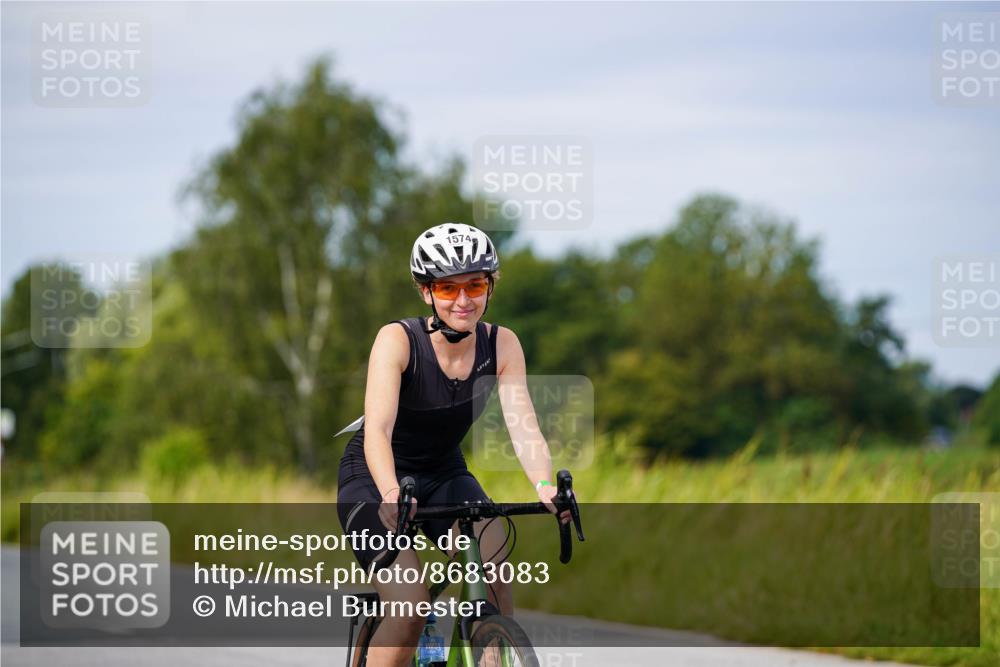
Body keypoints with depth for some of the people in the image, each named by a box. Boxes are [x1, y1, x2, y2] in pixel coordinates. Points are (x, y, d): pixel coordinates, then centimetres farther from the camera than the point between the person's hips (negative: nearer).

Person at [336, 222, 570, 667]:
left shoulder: (501, 345, -12)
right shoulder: (398, 339, -23)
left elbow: (523, 427, -22)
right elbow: (377, 429, -35)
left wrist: (545, 486, -42)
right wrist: (391, 495, -54)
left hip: (443, 476, 4)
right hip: (374, 480, -4)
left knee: (492, 558, -24)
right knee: (410, 605, -22)